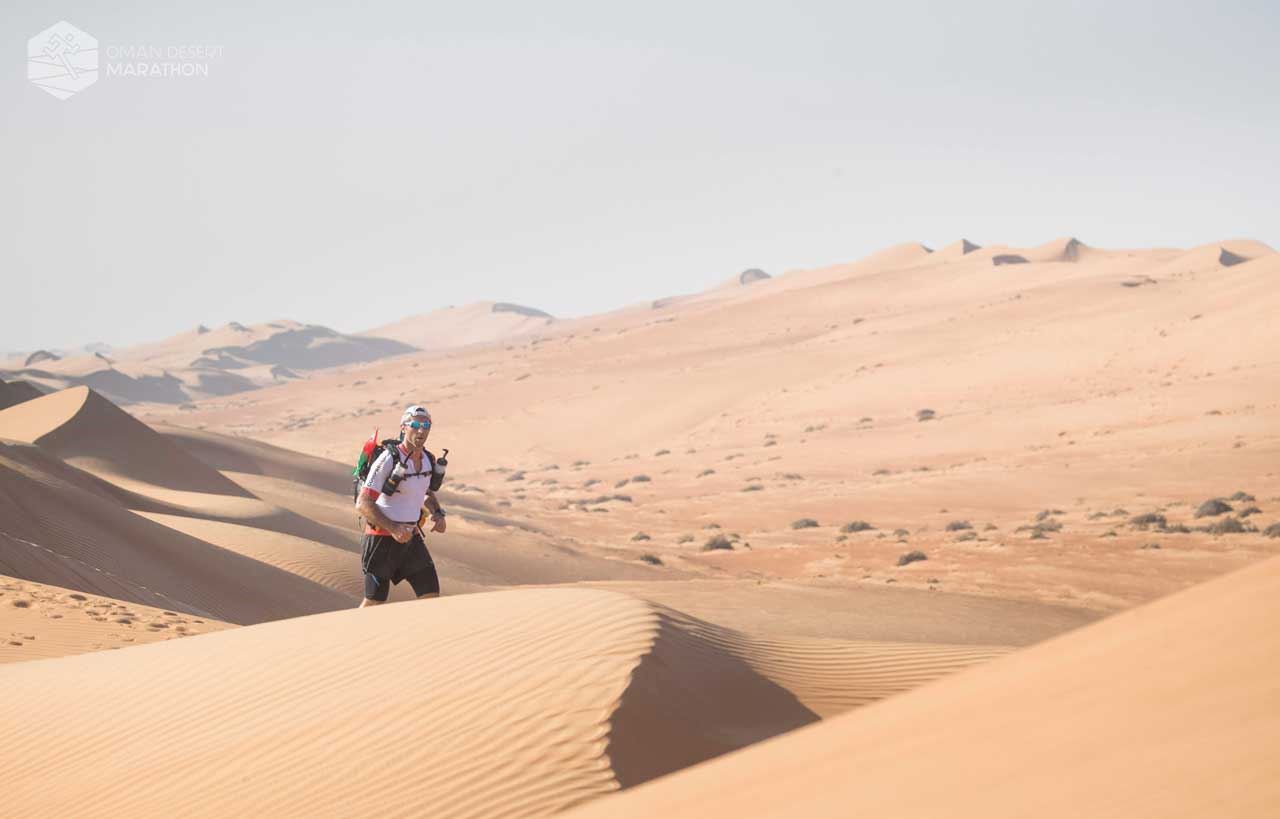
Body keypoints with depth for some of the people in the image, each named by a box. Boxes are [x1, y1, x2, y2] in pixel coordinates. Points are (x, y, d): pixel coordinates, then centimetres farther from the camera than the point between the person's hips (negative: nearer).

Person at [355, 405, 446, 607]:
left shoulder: (427, 460, 3)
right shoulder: (389, 459, -19)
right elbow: (363, 504, -20)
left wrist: (438, 513, 5)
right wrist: (393, 528, -28)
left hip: (411, 537, 6)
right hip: (381, 537, -6)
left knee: (431, 594, -1)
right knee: (374, 601, 0)